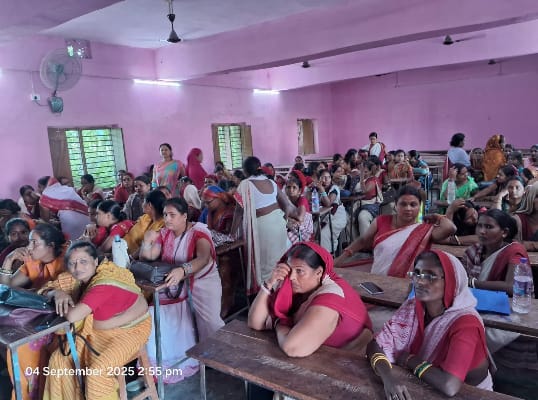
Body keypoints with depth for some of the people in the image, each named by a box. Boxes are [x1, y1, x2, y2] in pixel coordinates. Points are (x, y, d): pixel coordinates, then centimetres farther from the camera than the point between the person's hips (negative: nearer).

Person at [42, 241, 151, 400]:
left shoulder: (103, 283, -31)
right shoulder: (78, 276, -6)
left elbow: (72, 316, -35)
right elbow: (47, 290, 4)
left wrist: (65, 300, -14)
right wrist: (57, 293, -18)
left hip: (128, 330, -8)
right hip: (97, 331, 8)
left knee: (97, 372, -25)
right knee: (59, 359, 0)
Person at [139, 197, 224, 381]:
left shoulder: (198, 232, -17)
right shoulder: (164, 233, 0)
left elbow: (203, 258, -36)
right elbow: (148, 258, -4)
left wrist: (182, 270, -55)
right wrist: (147, 241, -25)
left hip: (203, 280, -5)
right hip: (176, 283, 5)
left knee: (210, 321, -19)